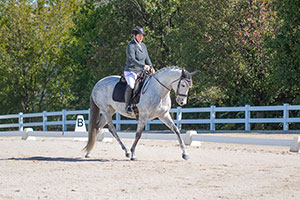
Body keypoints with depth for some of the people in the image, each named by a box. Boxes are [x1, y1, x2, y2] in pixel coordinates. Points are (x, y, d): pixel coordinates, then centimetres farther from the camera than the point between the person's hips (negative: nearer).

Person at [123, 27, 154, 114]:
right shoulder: (130, 46, -12)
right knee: (131, 86, -34)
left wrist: (151, 67, -3)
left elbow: (147, 58, 16)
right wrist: (143, 66, -33)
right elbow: (132, 60, -23)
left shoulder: (143, 45, 12)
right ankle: (127, 105, -19)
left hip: (141, 72, 8)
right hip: (130, 71, -8)